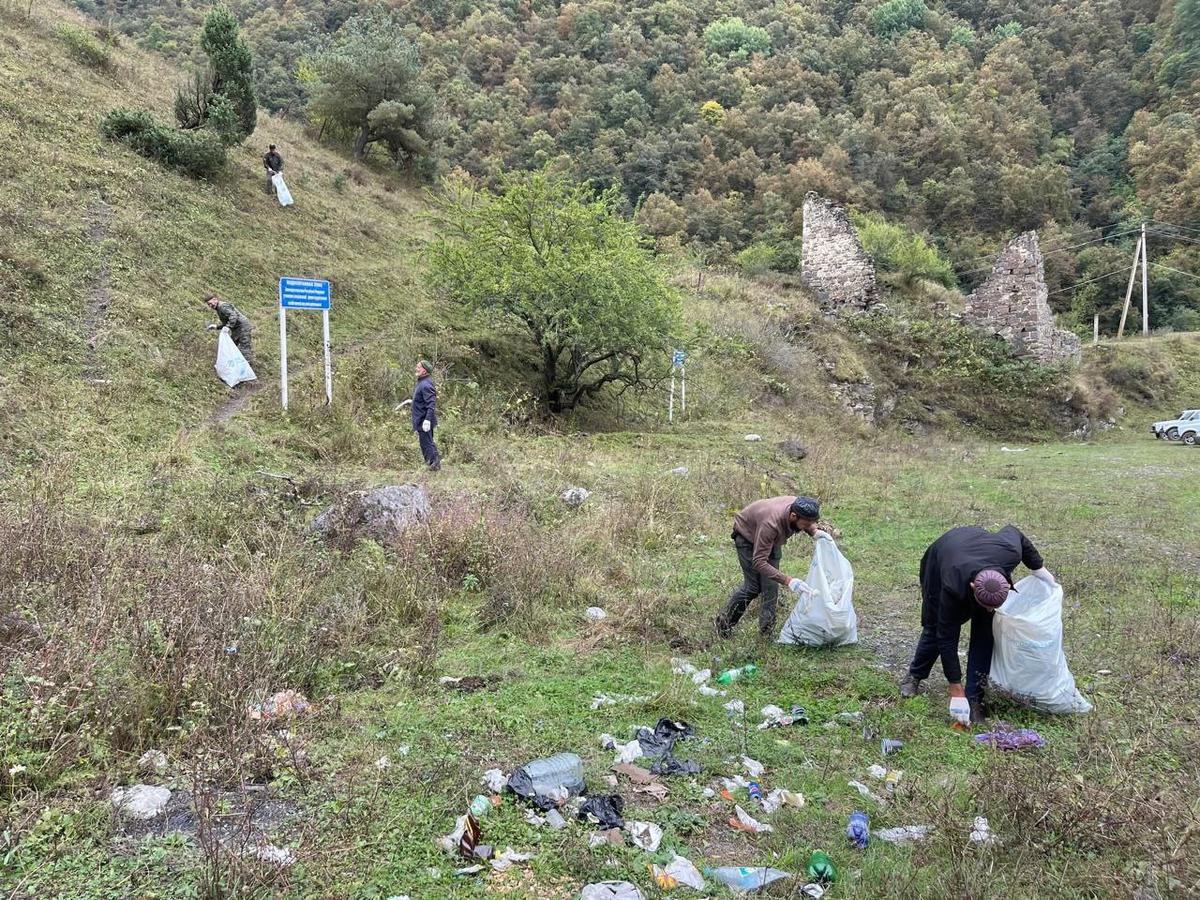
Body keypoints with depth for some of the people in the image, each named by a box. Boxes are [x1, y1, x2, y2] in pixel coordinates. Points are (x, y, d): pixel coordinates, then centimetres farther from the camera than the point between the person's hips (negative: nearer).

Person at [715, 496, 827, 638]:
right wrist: (787, 581, -49)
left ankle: (767, 631, 8)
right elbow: (759, 562, -42)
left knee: (770, 585, -1)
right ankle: (725, 620, 14)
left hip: (772, 539, 6)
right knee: (753, 587, -6)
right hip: (747, 535, -6)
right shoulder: (770, 524, -45)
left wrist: (815, 531, -21)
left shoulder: (798, 507, -27)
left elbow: (808, 523, 1)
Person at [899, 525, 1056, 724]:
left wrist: (1040, 568, -5)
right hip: (939, 559, -3)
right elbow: (947, 638, -32)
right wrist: (956, 691, -27)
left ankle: (974, 698, 0)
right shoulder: (953, 588, -44)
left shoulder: (1012, 552, -39)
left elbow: (1013, 532, -11)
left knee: (984, 631, -9)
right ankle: (915, 675, 30)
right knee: (936, 628, 4)